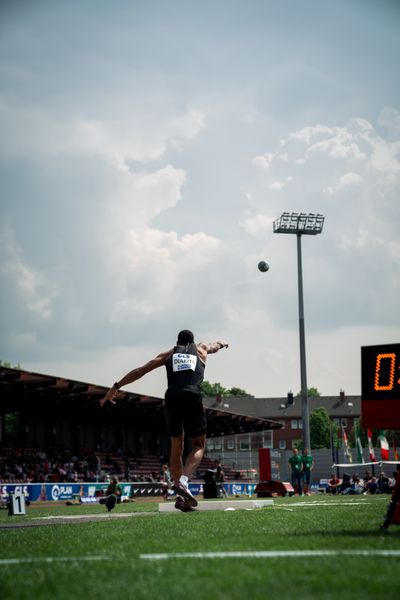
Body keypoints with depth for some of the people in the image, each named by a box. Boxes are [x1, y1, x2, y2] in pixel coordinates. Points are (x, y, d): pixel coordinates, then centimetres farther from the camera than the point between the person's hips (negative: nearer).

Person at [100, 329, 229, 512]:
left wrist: (116, 387, 21)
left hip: (172, 397, 2)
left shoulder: (169, 353, 26)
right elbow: (214, 345, 51)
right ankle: (183, 480, -20)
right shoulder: (201, 349, 27)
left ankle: (180, 496, 6)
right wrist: (221, 343, 75)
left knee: (176, 448, 14)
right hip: (193, 396, -2)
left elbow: (140, 370, 19)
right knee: (198, 445, 8)